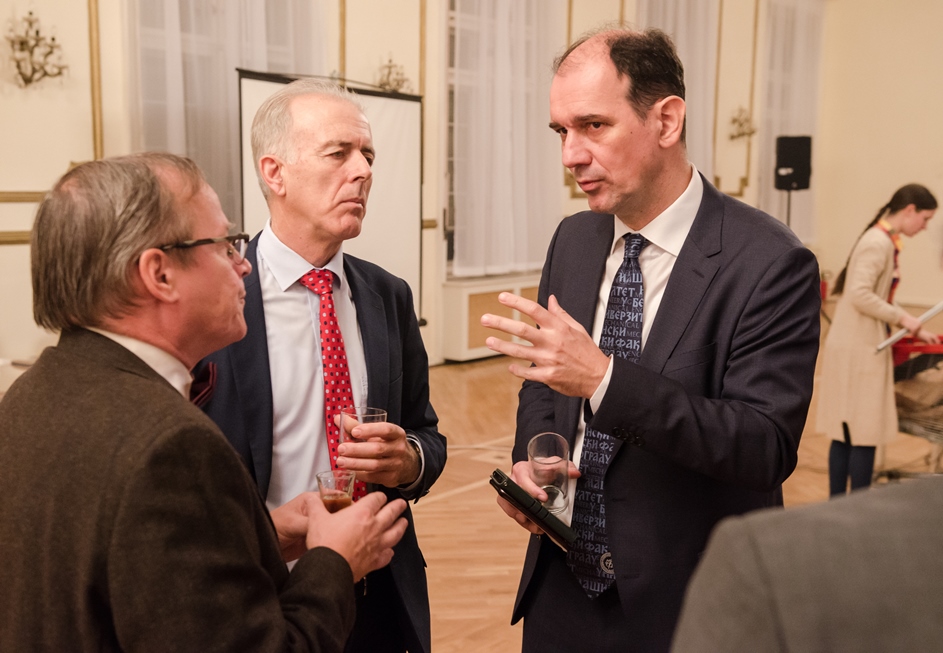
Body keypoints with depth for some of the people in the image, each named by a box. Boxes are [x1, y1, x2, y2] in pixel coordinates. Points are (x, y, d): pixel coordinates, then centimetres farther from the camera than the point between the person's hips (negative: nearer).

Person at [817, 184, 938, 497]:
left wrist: (913, 329, 18)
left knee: (844, 434, 11)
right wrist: (902, 318, -17)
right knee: (864, 435, -3)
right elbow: (860, 295, -24)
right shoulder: (878, 243, -15)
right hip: (858, 350, -9)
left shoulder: (885, 242, 14)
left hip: (861, 347, 9)